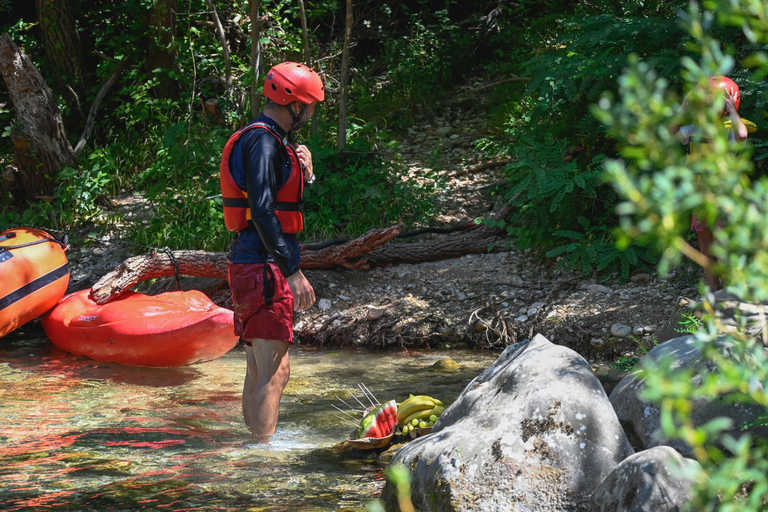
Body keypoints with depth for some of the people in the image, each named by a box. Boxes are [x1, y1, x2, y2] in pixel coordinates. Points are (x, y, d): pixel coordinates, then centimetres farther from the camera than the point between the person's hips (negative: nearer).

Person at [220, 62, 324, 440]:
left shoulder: (271, 141, 18)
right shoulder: (263, 142, -14)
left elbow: (287, 205, 25)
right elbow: (263, 212, -23)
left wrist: (305, 174, 6)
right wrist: (293, 272, -24)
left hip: (250, 267, 11)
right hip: (263, 268, -11)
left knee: (260, 373, 16)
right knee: (272, 374, -10)